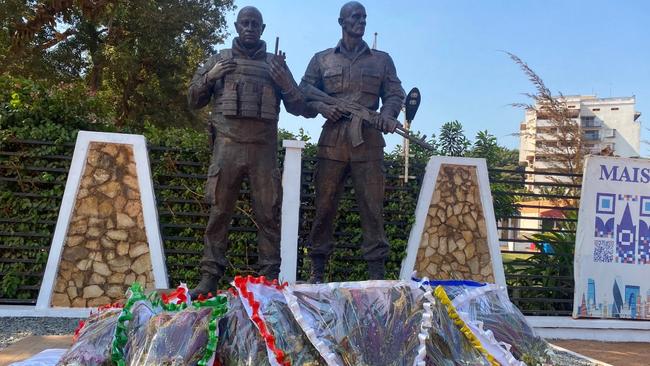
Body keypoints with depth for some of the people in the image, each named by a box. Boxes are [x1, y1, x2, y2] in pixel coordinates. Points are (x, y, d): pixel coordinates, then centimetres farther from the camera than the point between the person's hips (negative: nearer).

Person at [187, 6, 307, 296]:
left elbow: (298, 108, 13)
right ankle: (210, 276, 4)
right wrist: (209, 77, -2)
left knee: (268, 214, -1)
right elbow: (193, 101, 15)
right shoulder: (219, 59, 15)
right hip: (227, 146, 0)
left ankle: (270, 277, 6)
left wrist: (285, 82, -4)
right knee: (219, 211, -1)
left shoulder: (275, 64, 16)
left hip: (264, 149, 1)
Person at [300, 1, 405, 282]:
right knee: (324, 206, 1)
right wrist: (322, 107, -8)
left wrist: (388, 114, -8)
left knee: (373, 207, -2)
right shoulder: (322, 59, 16)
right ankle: (316, 273, 11)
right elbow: (303, 95, 12)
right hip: (332, 141, 0)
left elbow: (395, 94, 14)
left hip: (369, 142, 0)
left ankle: (377, 274, 4)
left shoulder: (382, 60, 18)